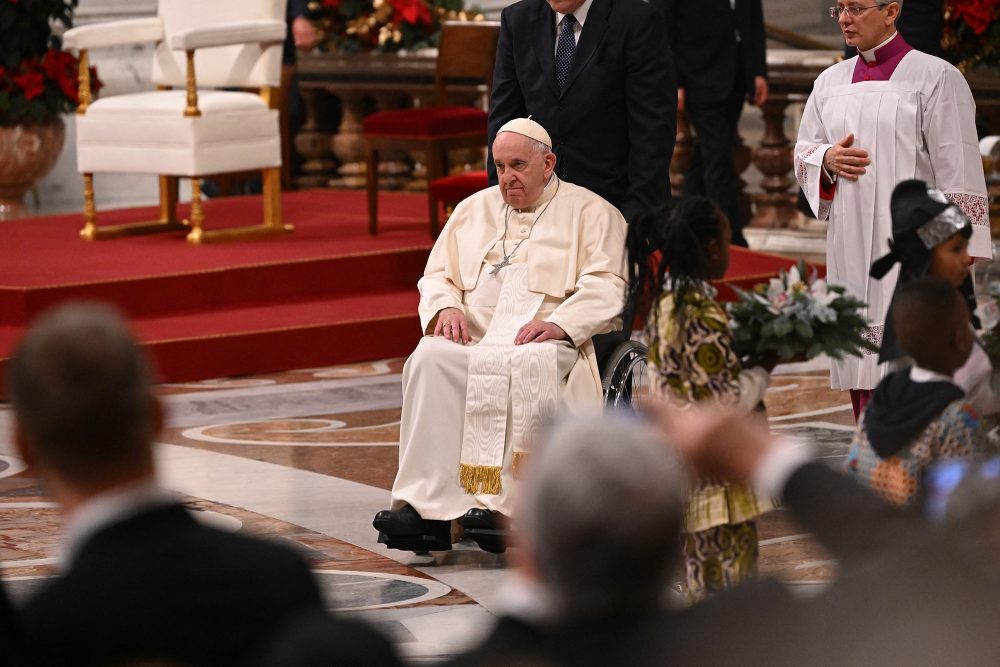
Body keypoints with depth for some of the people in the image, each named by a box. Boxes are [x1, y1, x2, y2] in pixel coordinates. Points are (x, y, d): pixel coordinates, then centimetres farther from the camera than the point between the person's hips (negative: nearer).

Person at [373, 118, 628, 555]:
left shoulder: (590, 213, 11)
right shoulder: (474, 210, 25)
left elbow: (605, 287, -2)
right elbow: (437, 275, 22)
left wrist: (559, 323, -19)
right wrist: (446, 307, -2)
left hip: (549, 344, -4)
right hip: (472, 339, 4)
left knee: (530, 365, -40)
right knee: (430, 357, -31)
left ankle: (505, 506, -43)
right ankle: (428, 507, -40)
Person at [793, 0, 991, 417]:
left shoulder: (935, 78, -5)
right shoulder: (831, 82, 12)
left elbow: (958, 167, -7)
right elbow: (803, 151, 19)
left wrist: (960, 255, -12)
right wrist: (827, 159, -5)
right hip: (851, 252, 6)